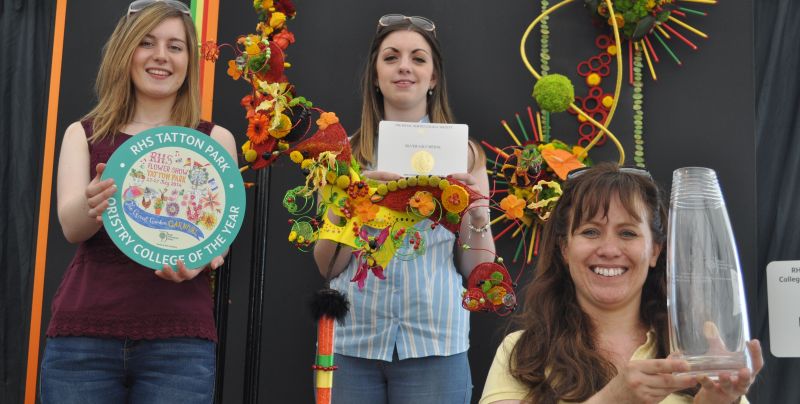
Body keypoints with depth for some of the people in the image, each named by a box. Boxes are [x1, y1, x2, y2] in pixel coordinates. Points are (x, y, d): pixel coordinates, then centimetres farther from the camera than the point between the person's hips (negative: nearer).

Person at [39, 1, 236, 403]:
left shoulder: (214, 139, 8)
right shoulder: (83, 134, 10)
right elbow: (70, 225, -4)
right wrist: (93, 204, -27)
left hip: (179, 340, -1)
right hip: (82, 334, 1)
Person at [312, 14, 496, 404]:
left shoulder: (461, 152, 3)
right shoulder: (345, 153, 4)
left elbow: (478, 271, 4)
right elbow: (328, 266, 3)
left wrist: (478, 216, -14)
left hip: (434, 344, -1)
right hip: (350, 341, 1)